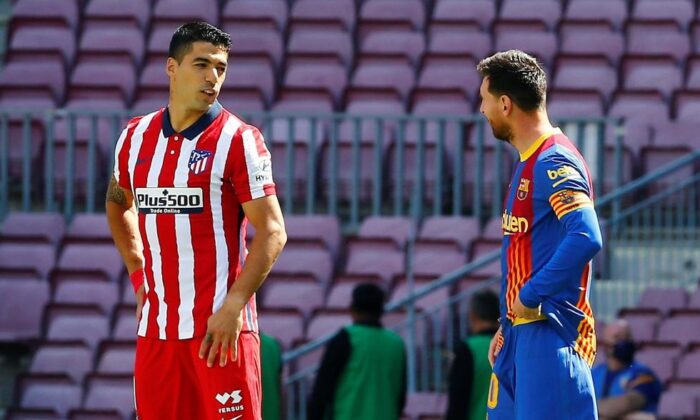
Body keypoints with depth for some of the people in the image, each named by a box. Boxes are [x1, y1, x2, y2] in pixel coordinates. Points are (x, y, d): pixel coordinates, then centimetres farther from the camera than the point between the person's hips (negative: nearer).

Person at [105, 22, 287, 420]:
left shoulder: (239, 140, -6)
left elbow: (272, 232, -10)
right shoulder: (136, 137, 10)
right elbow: (119, 201, 30)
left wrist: (232, 307, -18)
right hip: (155, 328, 5)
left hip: (221, 329, -5)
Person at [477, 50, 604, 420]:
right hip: (521, 332, 10)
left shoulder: (555, 164, -14)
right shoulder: (528, 164, 17)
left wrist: (531, 296, -21)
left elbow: (585, 238, -28)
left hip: (549, 332, -10)